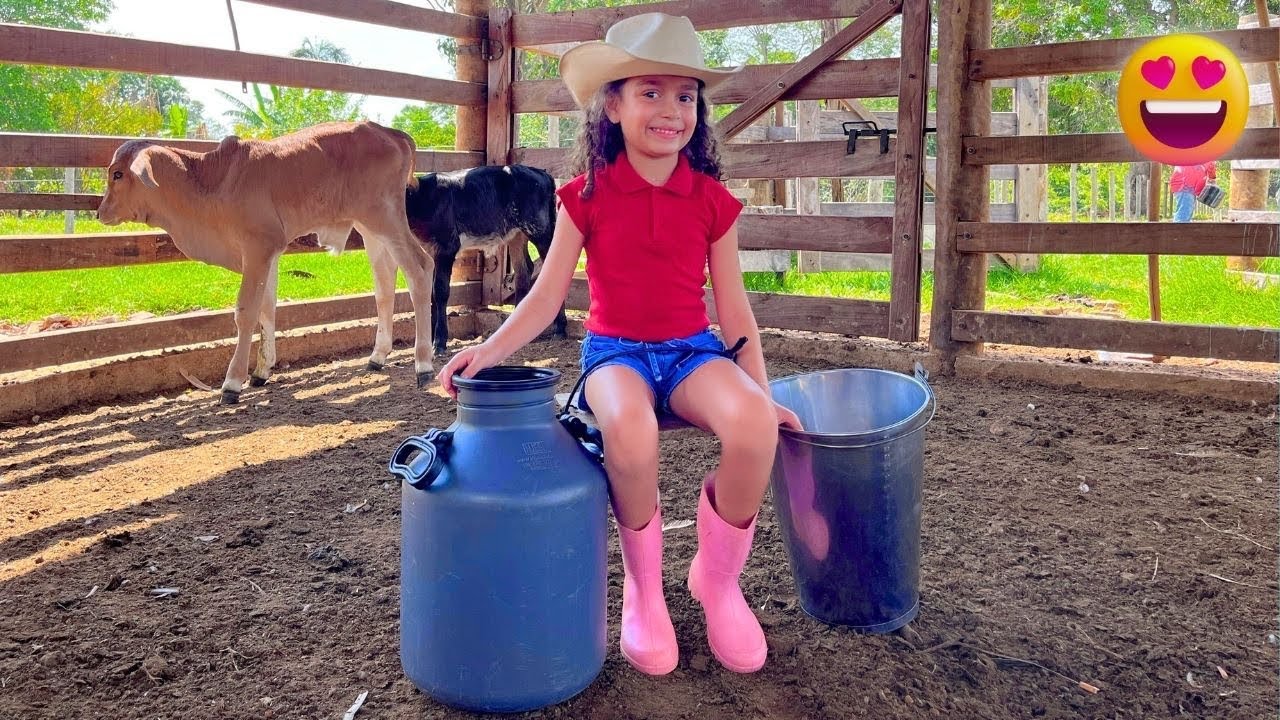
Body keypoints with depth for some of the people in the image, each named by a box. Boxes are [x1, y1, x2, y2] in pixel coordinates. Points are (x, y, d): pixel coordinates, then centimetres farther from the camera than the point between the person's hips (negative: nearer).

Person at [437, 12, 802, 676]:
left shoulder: (711, 200, 3)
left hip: (693, 348, 2)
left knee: (753, 424, -32)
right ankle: (642, 589, -9)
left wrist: (763, 395, 1)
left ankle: (718, 579, -3)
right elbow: (547, 296, -2)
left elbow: (734, 309, 6)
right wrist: (490, 349, -18)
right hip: (615, 349, -1)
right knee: (629, 427, -38)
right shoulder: (588, 195, -1)